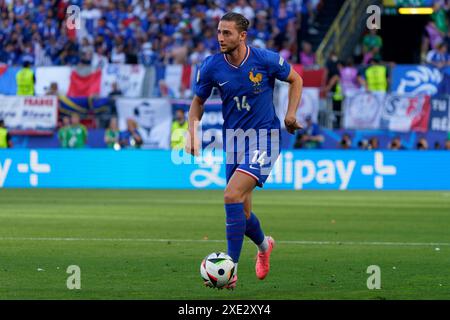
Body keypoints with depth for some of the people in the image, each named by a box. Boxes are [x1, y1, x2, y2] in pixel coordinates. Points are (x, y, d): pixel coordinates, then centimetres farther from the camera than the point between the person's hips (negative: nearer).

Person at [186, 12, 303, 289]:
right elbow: (198, 101, 9)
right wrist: (193, 134, -5)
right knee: (242, 214, 10)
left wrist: (291, 114, -7)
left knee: (232, 196, -22)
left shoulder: (265, 59, -13)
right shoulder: (211, 67, -6)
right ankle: (264, 245, 44)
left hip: (263, 139, -4)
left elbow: (296, 79, 5)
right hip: (233, 139, 4)